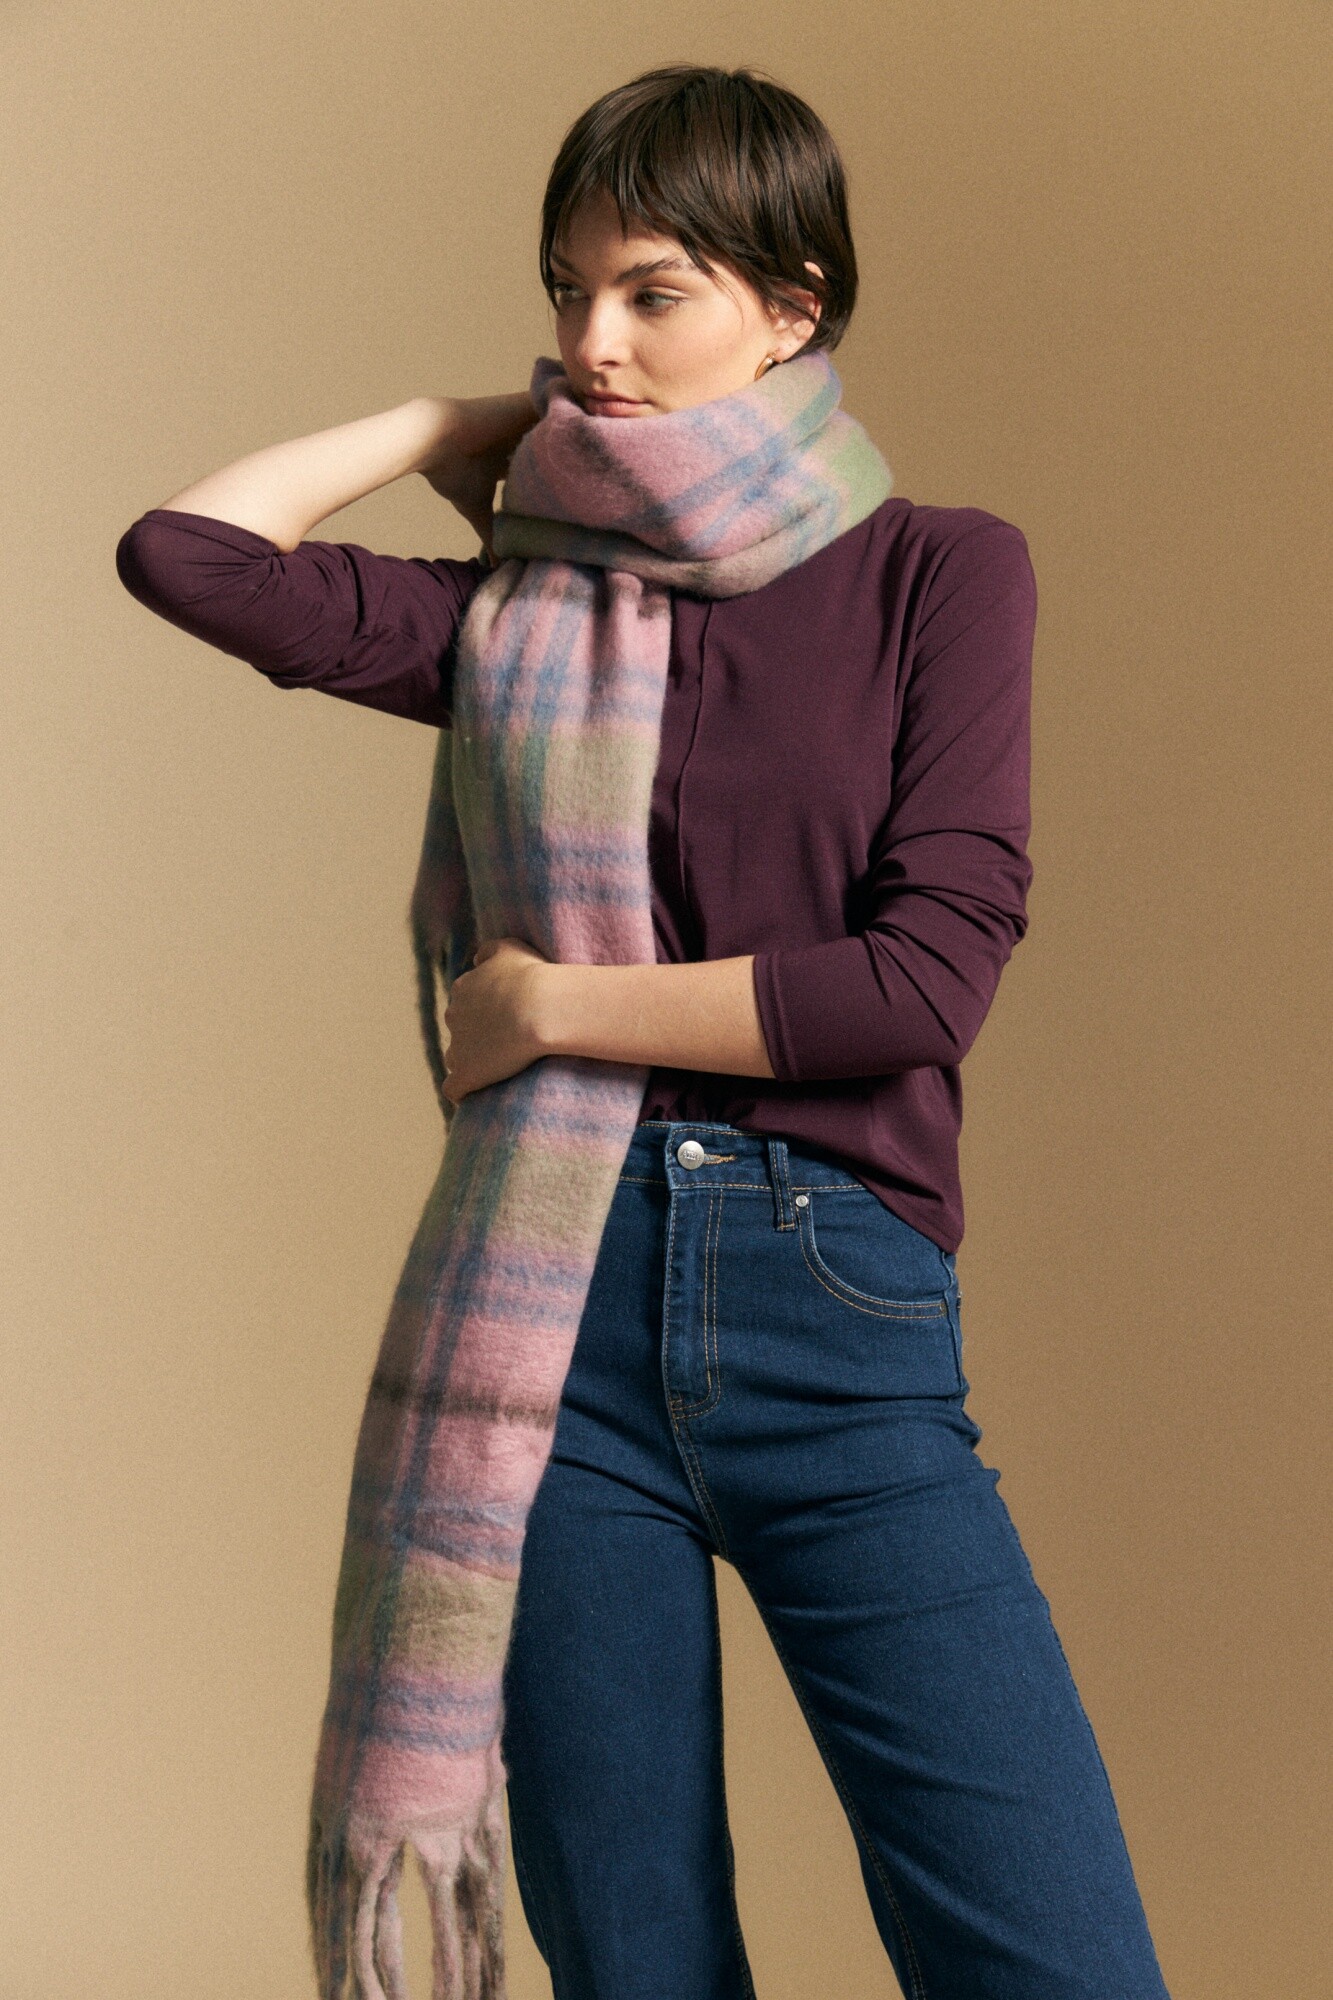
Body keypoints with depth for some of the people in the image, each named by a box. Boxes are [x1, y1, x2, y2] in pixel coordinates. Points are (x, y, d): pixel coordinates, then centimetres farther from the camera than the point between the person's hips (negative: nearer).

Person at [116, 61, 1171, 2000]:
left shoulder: (941, 570, 4)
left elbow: (932, 972, -6)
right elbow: (182, 546, 6)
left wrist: (558, 1002, -3)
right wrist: (464, 427, 14)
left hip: (842, 1331, -2)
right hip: (564, 1310, 2)